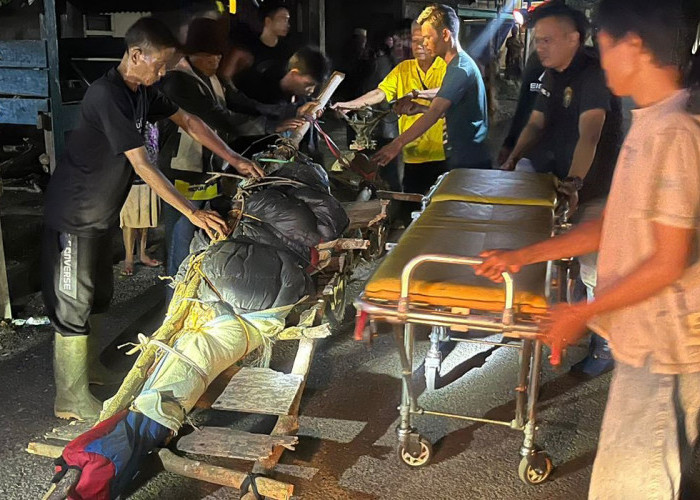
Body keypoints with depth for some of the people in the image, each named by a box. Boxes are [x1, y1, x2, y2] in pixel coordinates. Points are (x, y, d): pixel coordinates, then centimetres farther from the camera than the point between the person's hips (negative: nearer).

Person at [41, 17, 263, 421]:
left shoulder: (143, 92, 1)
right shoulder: (107, 96, -27)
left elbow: (188, 121, 11)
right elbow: (143, 165, -31)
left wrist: (233, 158, 4)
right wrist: (193, 213, -31)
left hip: (103, 213, 9)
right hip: (75, 217, -9)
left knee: (97, 298, 19)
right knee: (72, 305, 1)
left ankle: (89, 370, 37)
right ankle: (73, 400, 12)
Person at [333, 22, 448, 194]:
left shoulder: (447, 67, 1)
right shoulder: (403, 69, 13)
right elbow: (380, 92, 2)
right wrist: (351, 104, -14)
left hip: (443, 154, -3)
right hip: (413, 156, 3)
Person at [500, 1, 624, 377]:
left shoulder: (593, 74, -21)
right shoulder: (552, 76, 6)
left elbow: (589, 133, -34)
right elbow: (537, 124, 10)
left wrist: (575, 181, -46)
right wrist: (513, 159, -5)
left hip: (593, 189, -8)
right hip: (562, 181, 8)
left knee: (593, 270, -2)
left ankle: (604, 349, 11)